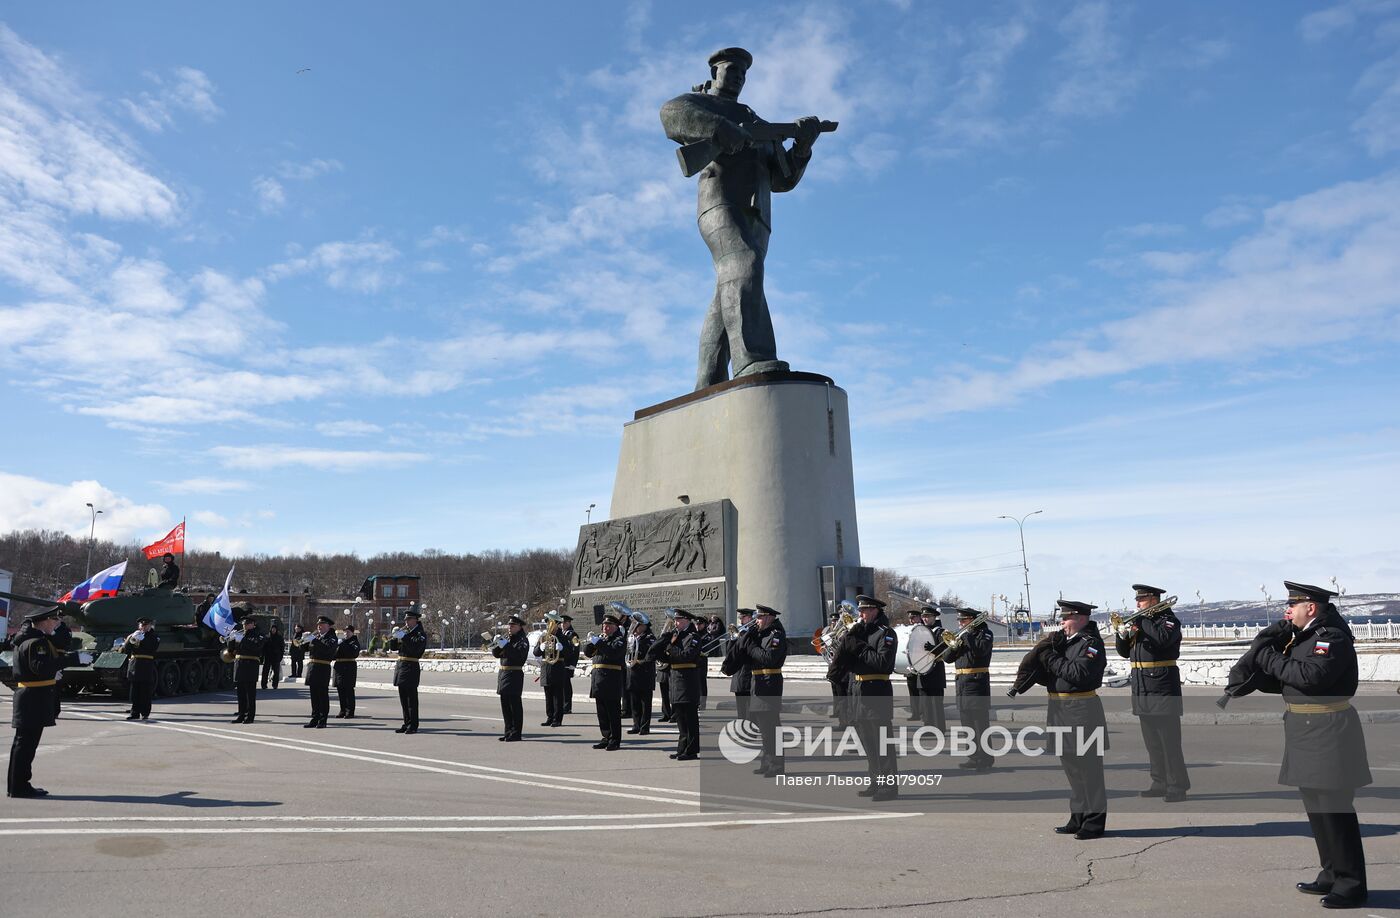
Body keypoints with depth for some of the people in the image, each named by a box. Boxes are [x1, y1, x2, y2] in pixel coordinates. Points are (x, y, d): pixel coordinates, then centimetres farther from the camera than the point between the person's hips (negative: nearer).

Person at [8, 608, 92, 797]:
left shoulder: (26, 638, 15)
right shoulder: (36, 642, -18)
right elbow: (42, 667, -31)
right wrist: (74, 658, -32)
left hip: (27, 696, 11)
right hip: (34, 698, -11)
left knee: (23, 743, 16)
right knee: (26, 742, -5)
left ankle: (17, 785, 25)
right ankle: (19, 786, 1)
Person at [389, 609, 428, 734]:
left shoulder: (420, 634, -6)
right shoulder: (405, 632, 15)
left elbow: (415, 647, -23)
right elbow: (393, 647, 14)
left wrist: (402, 636, -23)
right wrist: (394, 636, -3)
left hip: (411, 667, -8)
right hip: (400, 666, 8)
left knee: (412, 698, -5)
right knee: (403, 698, 11)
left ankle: (413, 725, -2)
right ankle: (407, 723, 18)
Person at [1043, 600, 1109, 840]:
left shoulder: (1091, 642, -11)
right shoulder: (1063, 639, 13)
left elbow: (1079, 674, -23)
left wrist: (1051, 659, -16)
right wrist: (1051, 648, -9)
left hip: (1082, 711, -8)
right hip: (1061, 710, 9)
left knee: (1089, 766, 0)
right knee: (1071, 765, 16)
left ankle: (1095, 822, 11)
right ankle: (1078, 818, 27)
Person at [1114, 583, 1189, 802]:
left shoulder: (1169, 620, -5)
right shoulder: (1138, 621, 15)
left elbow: (1164, 638, -28)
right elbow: (1124, 652, 16)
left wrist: (1141, 622, -19)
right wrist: (1121, 635, -3)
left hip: (1163, 689, -7)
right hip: (1141, 689, 7)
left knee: (1169, 741, -4)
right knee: (1152, 742, 12)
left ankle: (1177, 786, 3)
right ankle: (1159, 783, 20)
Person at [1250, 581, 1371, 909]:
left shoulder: (1333, 636, -15)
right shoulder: (1302, 634, 12)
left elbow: (1310, 675, -27)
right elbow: (1286, 672, 12)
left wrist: (1268, 657, -18)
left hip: (1328, 733, -10)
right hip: (1307, 734, 10)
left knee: (1335, 809, -3)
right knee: (1317, 807, 17)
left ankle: (1352, 885, 8)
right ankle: (1332, 876, 29)